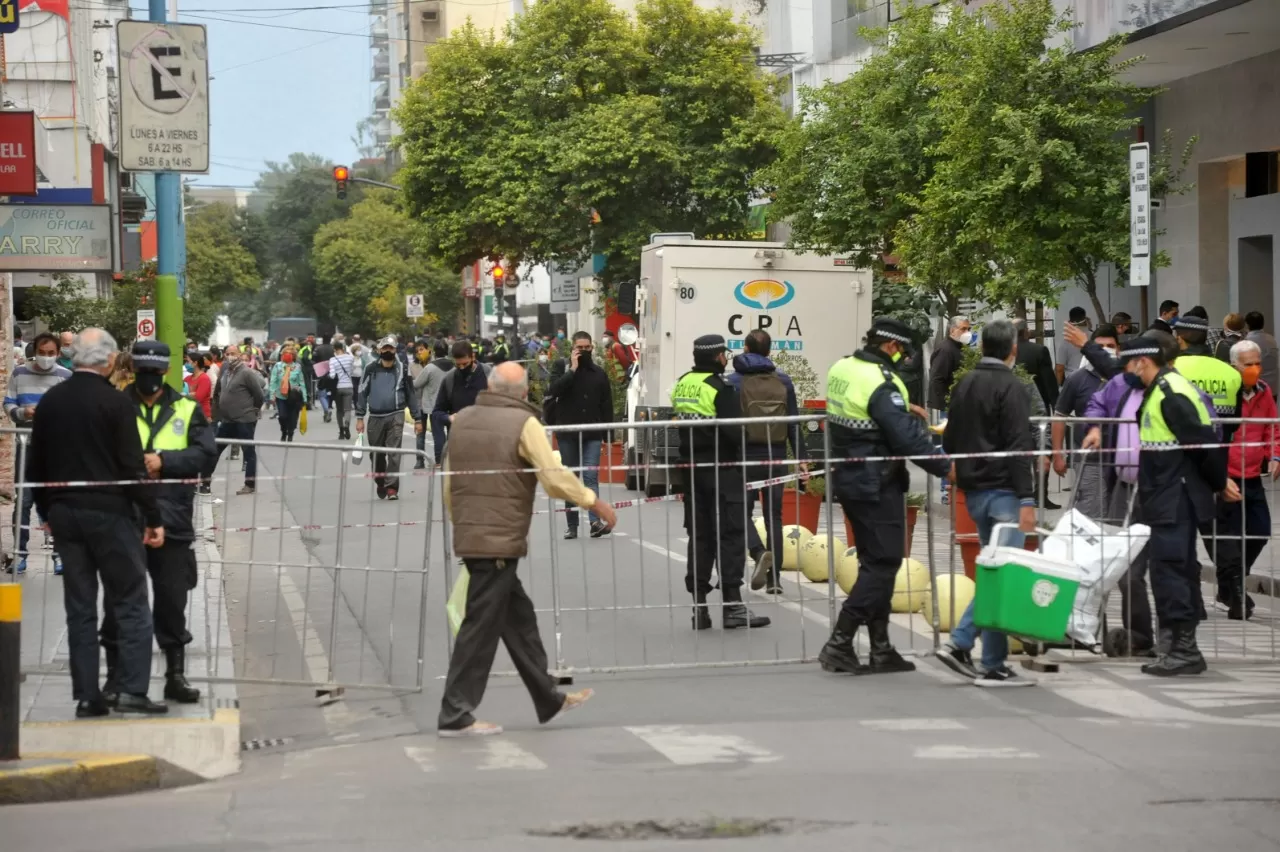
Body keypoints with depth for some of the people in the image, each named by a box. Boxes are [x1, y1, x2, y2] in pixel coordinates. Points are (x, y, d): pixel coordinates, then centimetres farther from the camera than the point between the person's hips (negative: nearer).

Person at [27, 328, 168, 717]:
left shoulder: (49, 401, 5)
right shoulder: (116, 402, -11)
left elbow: (35, 465, 11)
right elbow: (133, 466, -13)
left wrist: (47, 511, 21)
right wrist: (154, 518, -7)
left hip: (64, 513, 5)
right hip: (110, 513, -5)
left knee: (79, 608, 9)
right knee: (131, 604, 2)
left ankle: (87, 696, 9)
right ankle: (132, 690, -4)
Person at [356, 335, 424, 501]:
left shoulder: (402, 369, 5)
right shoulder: (371, 369, 5)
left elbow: (410, 394, 8)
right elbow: (362, 393, 6)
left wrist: (417, 419, 7)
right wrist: (360, 418, 1)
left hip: (396, 416, -2)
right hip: (375, 417, 2)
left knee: (394, 453, -11)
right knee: (377, 454, 10)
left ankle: (392, 488, -12)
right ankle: (380, 484, 30)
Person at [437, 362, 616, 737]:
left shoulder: (462, 420, 11)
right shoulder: (524, 423, -9)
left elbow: (448, 485, 15)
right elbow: (554, 478, -16)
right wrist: (594, 501, -4)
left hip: (469, 535, 7)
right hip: (500, 541, -7)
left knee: (519, 617, 17)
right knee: (481, 627, -3)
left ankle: (549, 699, 26)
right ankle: (455, 715, -1)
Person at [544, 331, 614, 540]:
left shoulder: (599, 373, 9)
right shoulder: (562, 368, 3)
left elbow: (606, 405, 10)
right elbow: (554, 390, -16)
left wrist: (607, 433, 3)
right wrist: (572, 369, -15)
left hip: (592, 434, 0)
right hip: (568, 433, 0)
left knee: (591, 476, -12)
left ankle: (595, 521, -23)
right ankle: (572, 525, 10)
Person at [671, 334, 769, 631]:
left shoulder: (681, 385, 8)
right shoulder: (720, 388, -15)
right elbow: (734, 432, -19)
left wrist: (689, 457, 14)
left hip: (691, 470, 7)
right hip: (721, 470, -7)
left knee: (699, 535, 11)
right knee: (731, 534, -2)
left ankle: (699, 605, 12)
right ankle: (732, 604, -4)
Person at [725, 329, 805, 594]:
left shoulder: (734, 381, -4)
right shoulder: (783, 381, 6)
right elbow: (794, 423, 5)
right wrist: (801, 457, 9)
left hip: (747, 456, -3)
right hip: (776, 457, 3)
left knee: (743, 511, 7)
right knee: (774, 516, 9)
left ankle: (759, 552, -21)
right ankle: (774, 578, 7)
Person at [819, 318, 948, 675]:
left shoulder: (841, 368, 6)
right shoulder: (881, 384, -21)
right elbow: (908, 439, -23)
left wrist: (903, 409, 18)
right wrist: (945, 468, -15)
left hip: (848, 480, 9)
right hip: (877, 485, -9)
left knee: (875, 561, 15)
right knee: (883, 563, -3)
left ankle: (881, 649, 18)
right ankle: (839, 643, -7)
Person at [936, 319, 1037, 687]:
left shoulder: (964, 385, 13)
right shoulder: (1010, 387, -12)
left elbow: (950, 440, 21)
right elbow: (1018, 447, -18)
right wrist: (1027, 499, -19)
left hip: (973, 490, 8)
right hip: (1002, 491, -8)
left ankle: (960, 642, 8)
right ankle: (992, 666, -4)